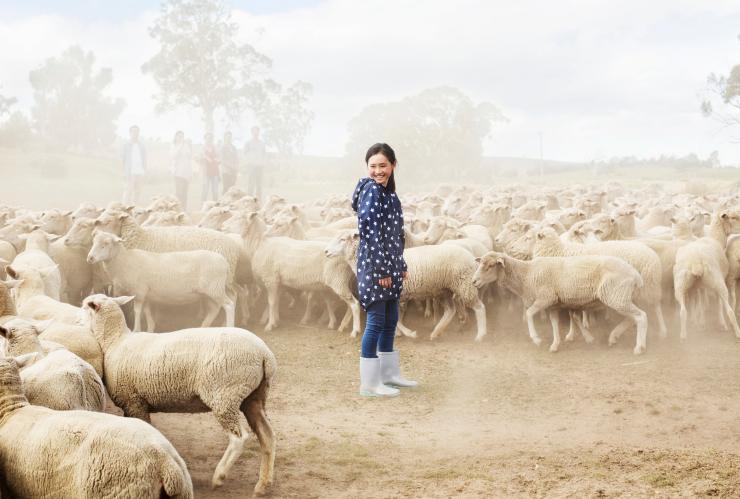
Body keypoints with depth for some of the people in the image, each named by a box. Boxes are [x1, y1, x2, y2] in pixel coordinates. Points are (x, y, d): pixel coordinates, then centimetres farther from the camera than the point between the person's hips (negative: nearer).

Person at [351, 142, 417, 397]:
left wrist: (401, 266, 19)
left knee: (390, 321, 16)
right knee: (376, 322, -4)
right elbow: (369, 231, -21)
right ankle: (369, 383, 2)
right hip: (373, 265, -9)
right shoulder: (371, 189, -14)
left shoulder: (389, 192, 12)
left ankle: (389, 374, 27)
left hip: (390, 266, 9)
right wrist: (381, 269, -21)